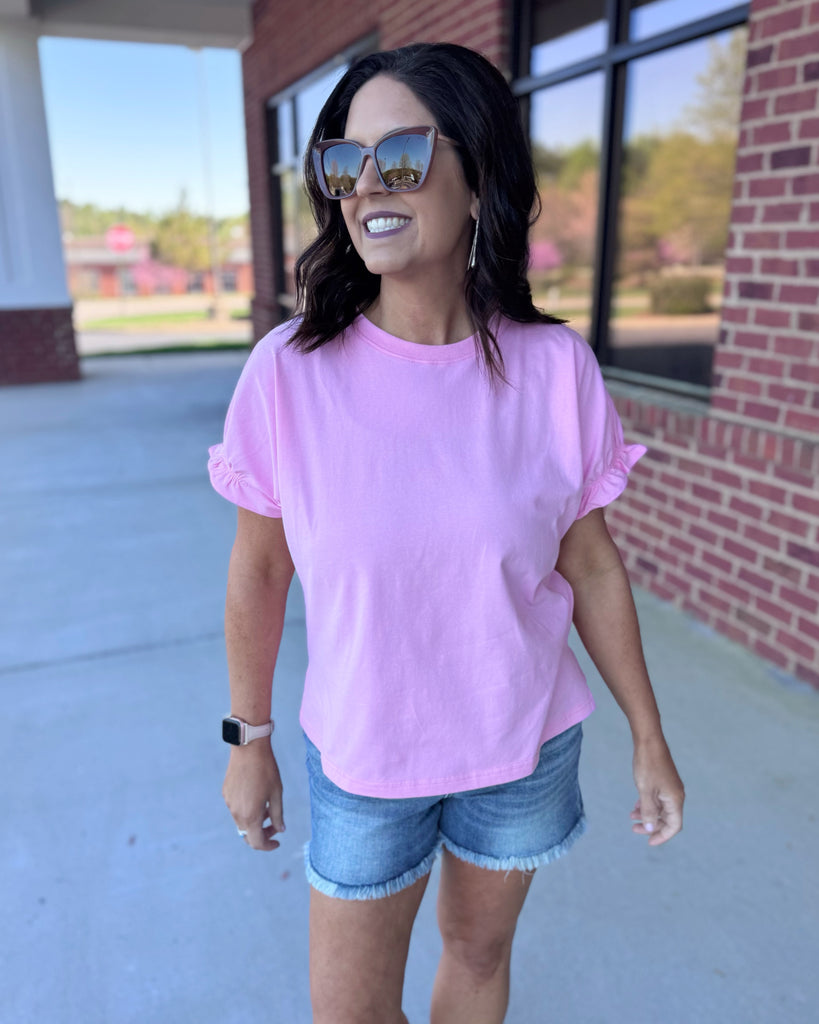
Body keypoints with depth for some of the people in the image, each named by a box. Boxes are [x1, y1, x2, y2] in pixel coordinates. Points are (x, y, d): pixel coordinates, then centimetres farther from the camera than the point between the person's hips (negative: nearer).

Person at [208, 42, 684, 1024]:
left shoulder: (555, 368, -14)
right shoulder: (288, 371, -17)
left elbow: (591, 567, -4)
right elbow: (257, 574, -5)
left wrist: (650, 742, 4)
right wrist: (247, 738, 4)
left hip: (525, 748, 1)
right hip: (361, 758, 0)